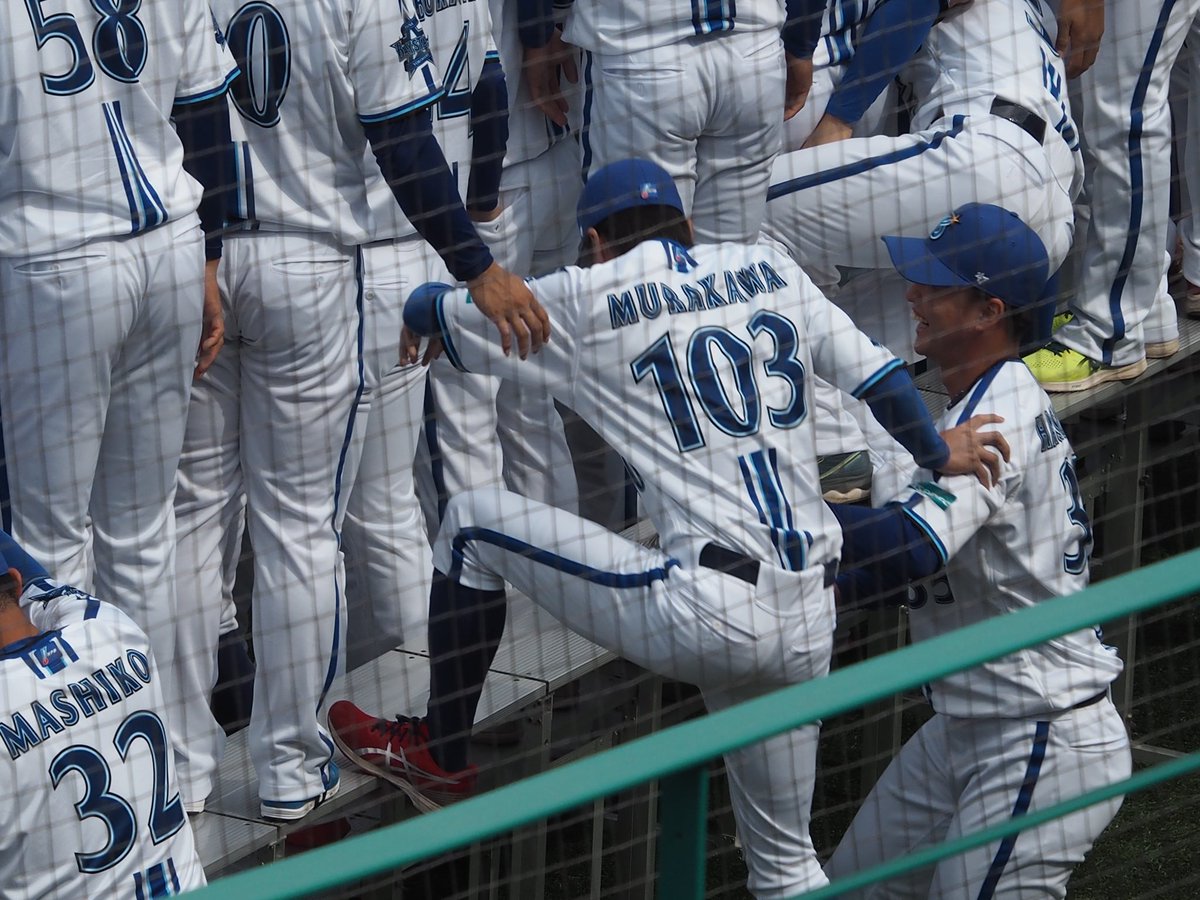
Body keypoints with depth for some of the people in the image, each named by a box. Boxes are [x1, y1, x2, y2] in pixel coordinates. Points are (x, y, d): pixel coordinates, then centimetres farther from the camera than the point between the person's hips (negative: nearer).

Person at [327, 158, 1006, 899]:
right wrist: (940, 456, 28)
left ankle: (441, 754, 22)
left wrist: (419, 312, 38)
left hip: (708, 612, -5)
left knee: (474, 521, 13)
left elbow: (434, 313, 15)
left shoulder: (585, 300, 3)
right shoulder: (772, 272, 14)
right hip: (808, 628, 6)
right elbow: (874, 372, 12)